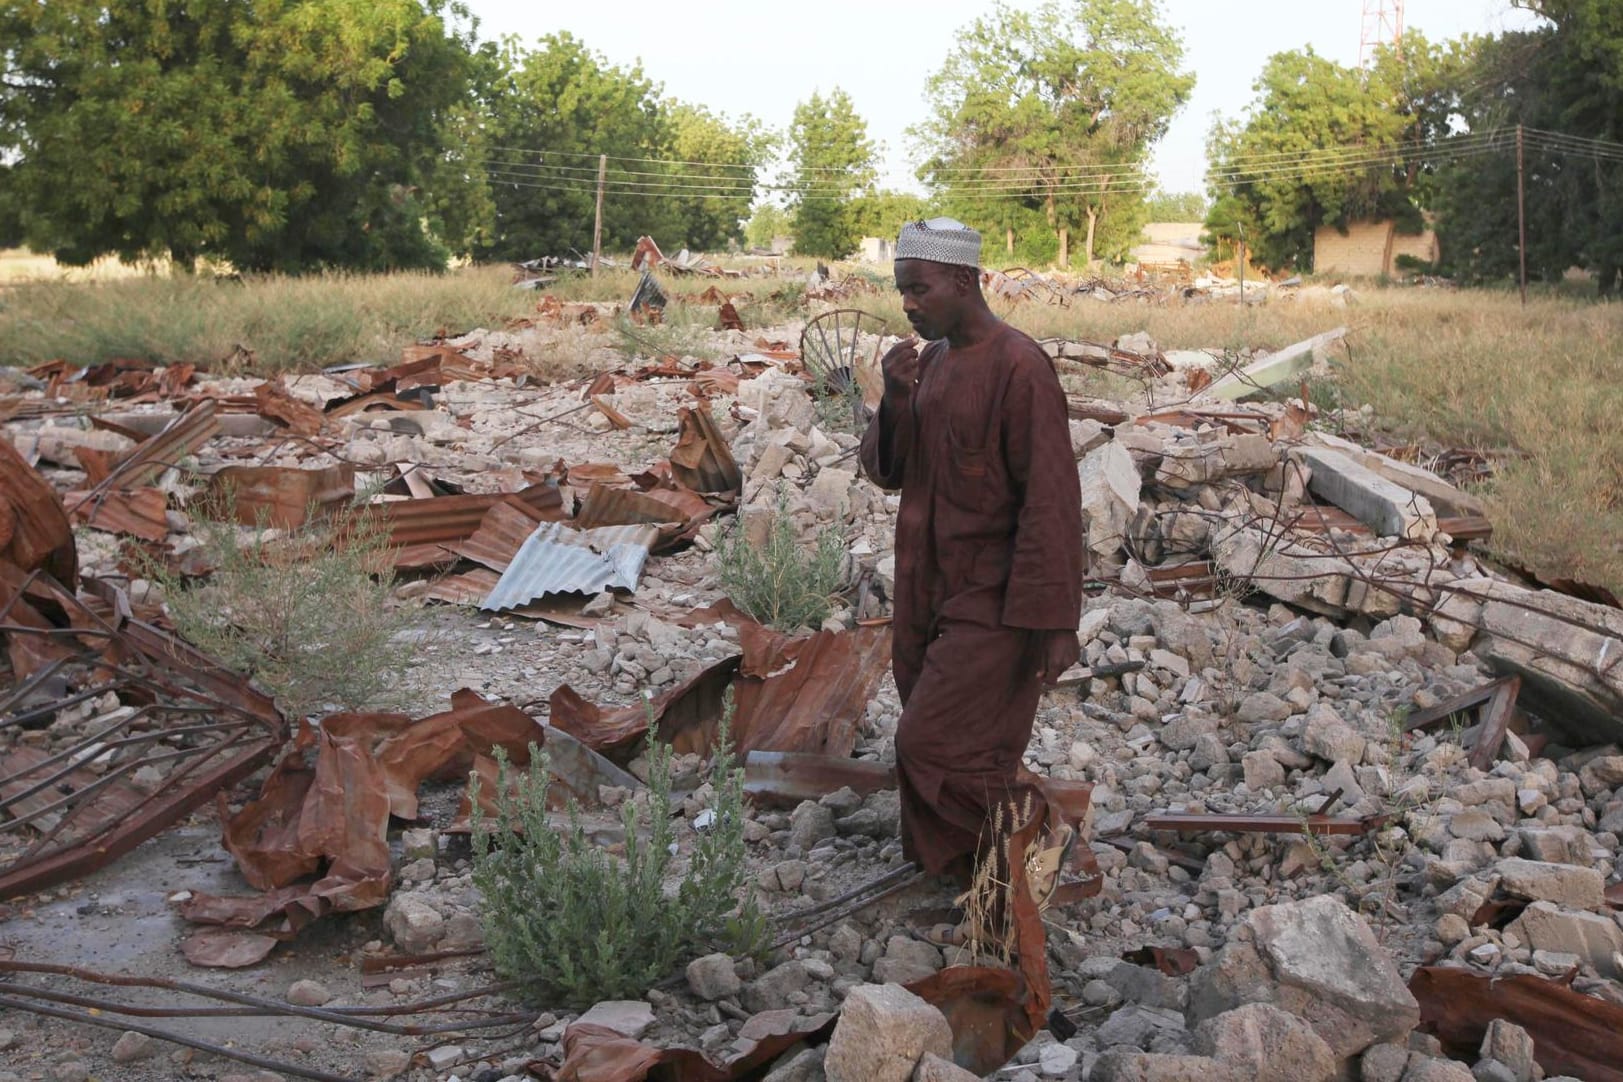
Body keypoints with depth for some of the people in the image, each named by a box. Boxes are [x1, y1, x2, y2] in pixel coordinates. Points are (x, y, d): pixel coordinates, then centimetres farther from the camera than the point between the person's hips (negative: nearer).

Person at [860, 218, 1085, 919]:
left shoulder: (1020, 368, -18)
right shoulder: (930, 361, 8)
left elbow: (1052, 502, -19)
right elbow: (887, 471, 6)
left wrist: (1057, 622, -20)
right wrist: (895, 398, -13)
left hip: (991, 603, -8)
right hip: (926, 592, 8)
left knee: (933, 748, -7)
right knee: (935, 743, 14)